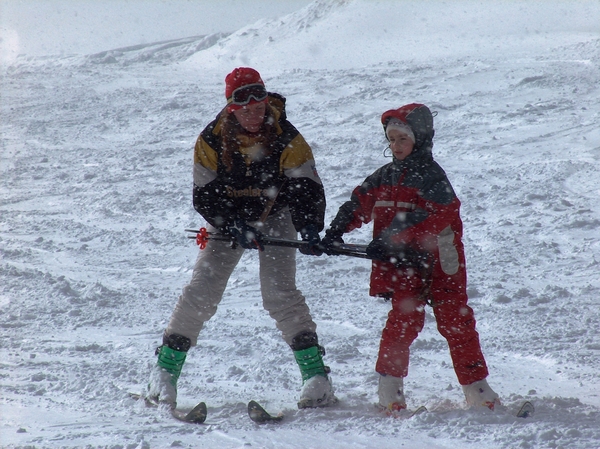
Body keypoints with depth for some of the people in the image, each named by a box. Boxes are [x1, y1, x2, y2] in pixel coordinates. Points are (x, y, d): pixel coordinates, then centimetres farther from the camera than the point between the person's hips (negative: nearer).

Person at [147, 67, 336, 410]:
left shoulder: (286, 138, -18)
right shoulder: (212, 141, -16)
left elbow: (307, 188, -16)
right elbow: (205, 196, -11)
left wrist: (310, 229, -33)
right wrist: (234, 227, -25)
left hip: (274, 217, -1)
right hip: (228, 218, 1)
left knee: (279, 292, -18)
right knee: (202, 290, -10)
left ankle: (315, 372, -16)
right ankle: (166, 369, 1)